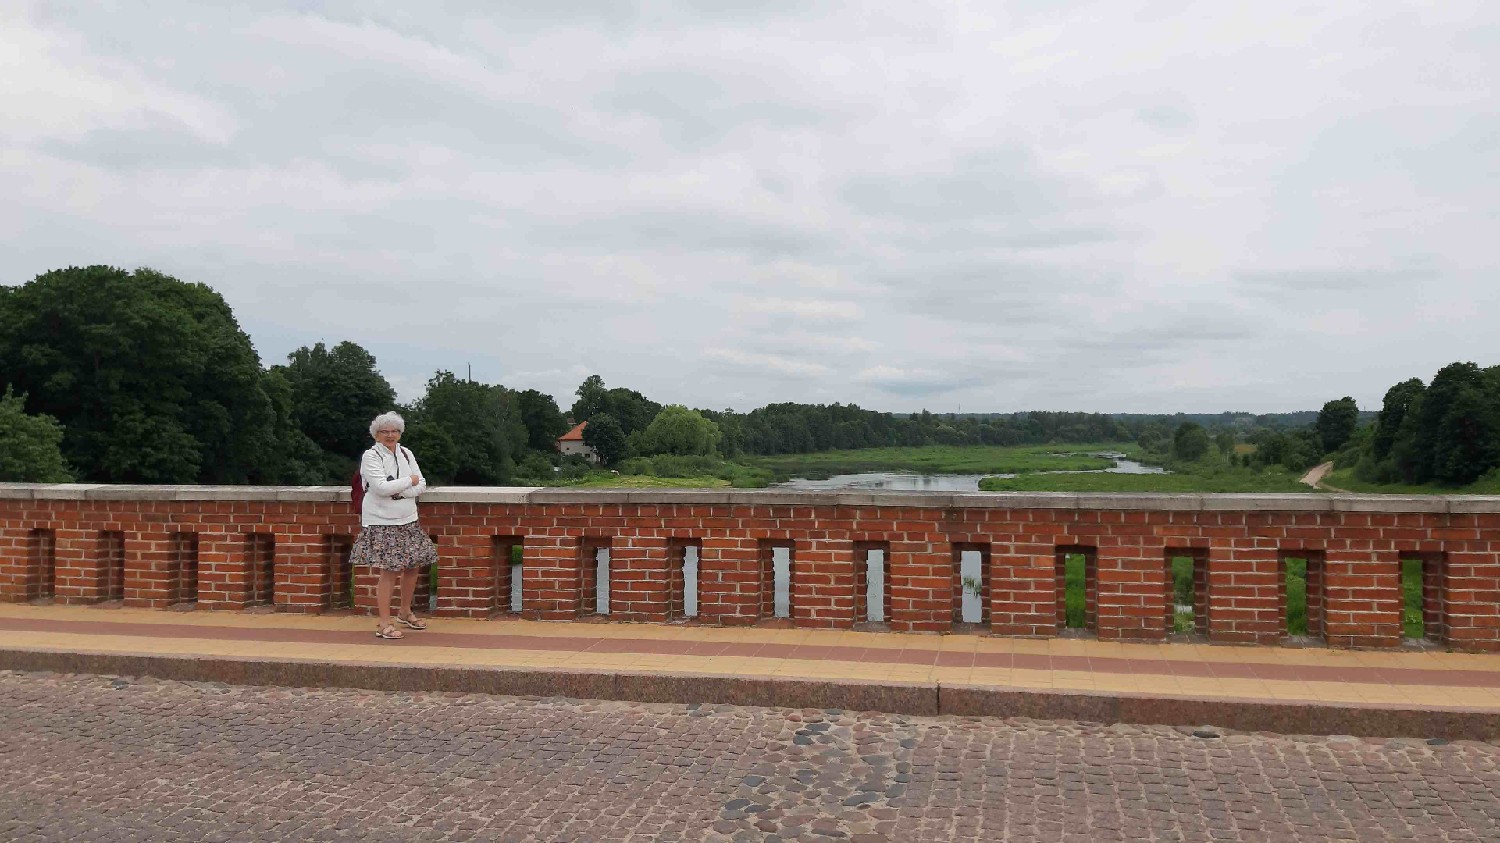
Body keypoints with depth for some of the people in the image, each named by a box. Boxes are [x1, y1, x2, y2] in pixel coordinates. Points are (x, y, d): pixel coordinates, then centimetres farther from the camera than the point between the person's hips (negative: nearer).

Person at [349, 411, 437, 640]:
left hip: (407, 521, 6)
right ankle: (384, 624, 1)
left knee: (413, 566, 11)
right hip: (382, 522, -6)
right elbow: (382, 487, -20)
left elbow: (421, 485, 3)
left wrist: (398, 491, -12)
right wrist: (409, 481, -9)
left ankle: (405, 612, 32)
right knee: (389, 571, -8)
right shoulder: (371, 456, -7)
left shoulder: (406, 454, 10)